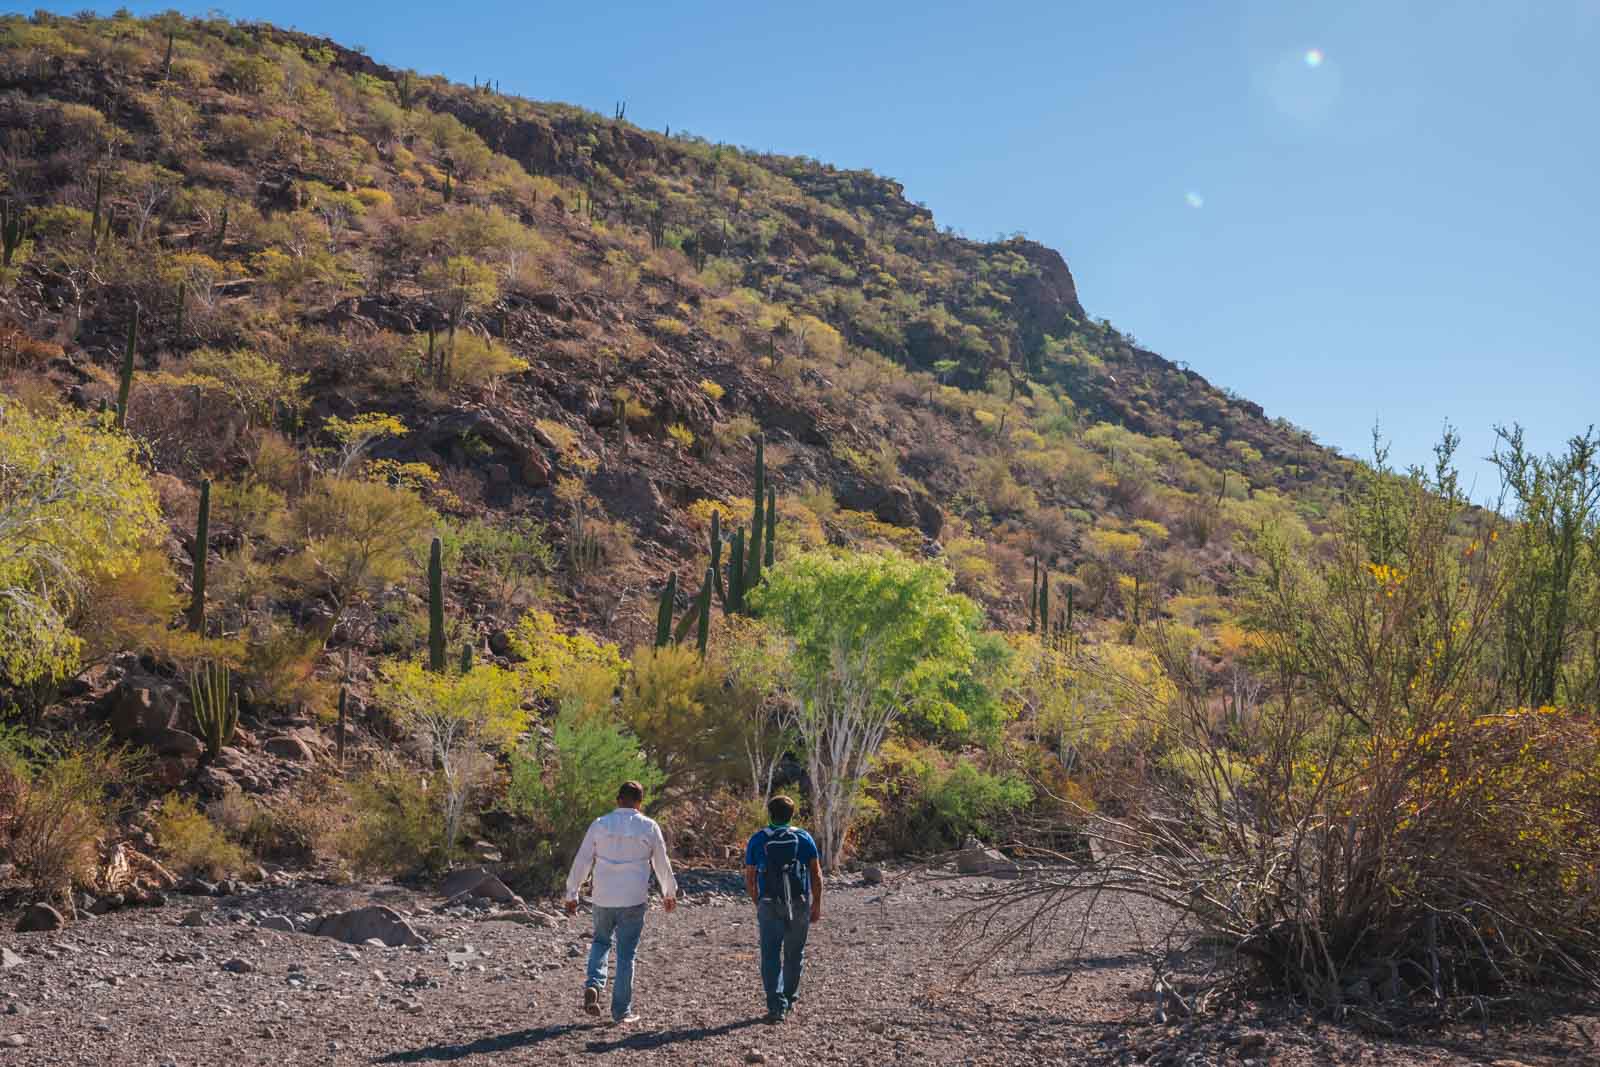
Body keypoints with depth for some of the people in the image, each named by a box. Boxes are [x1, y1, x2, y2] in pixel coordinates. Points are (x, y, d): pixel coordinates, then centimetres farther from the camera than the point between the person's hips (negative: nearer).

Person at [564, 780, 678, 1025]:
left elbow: (582, 861, 2)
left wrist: (572, 894, 11)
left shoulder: (600, 824, 0)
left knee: (601, 942, 23)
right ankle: (621, 1011, 9)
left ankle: (593, 984, -1)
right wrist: (669, 893, 23)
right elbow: (662, 863, 7)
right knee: (626, 954, 6)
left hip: (603, 897, 1)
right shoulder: (649, 827, -2)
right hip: (634, 900, -1)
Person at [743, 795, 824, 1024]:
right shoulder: (804, 838, 3)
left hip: (769, 905, -1)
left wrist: (758, 903, 17)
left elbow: (749, 878, 4)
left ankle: (776, 1006, -11)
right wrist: (817, 905, 6)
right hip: (799, 905, 1)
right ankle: (789, 1001, 23)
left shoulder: (757, 840, 4)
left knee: (771, 956, 0)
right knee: (794, 955, 15)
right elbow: (816, 875, 0)